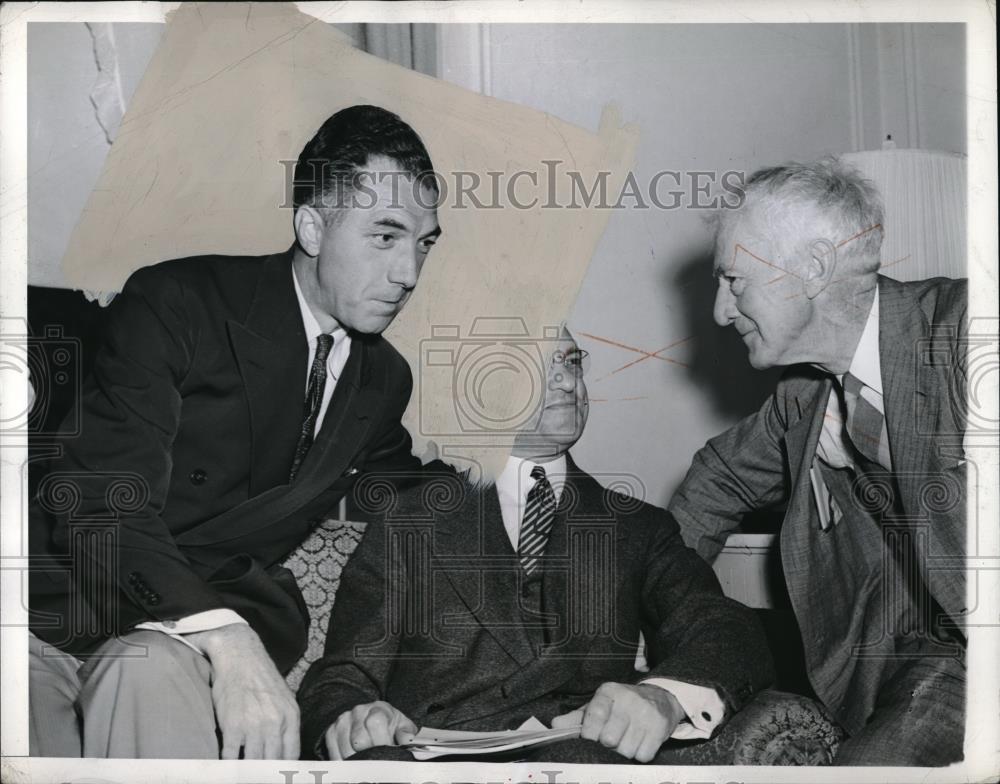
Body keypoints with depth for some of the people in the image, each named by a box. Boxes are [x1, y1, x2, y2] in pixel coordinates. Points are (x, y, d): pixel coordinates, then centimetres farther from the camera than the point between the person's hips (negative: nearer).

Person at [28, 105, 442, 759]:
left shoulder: (386, 379, 11)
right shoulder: (174, 302, -8)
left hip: (234, 617, 2)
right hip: (84, 592, -1)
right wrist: (224, 639, -32)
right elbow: (99, 504, -19)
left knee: (150, 670, -34)